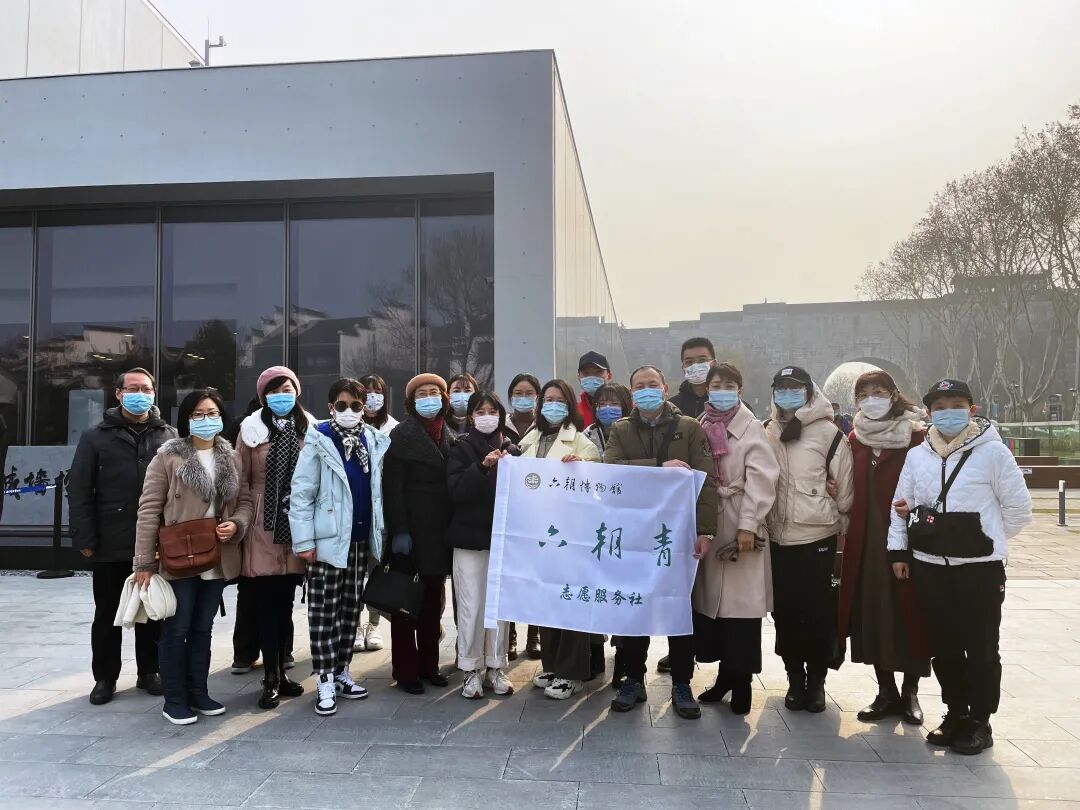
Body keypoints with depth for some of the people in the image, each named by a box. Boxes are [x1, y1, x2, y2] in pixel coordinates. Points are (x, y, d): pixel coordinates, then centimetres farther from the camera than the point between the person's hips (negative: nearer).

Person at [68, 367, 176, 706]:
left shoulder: (169, 436, 6)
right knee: (108, 614, 10)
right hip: (111, 544, -1)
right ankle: (105, 677, 24)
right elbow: (79, 491, 0)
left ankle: (149, 672, 25)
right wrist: (85, 538, -7)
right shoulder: (96, 437, 3)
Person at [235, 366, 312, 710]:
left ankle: (281, 673, 22)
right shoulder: (252, 429, 1)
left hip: (296, 525, 2)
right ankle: (271, 679, 8)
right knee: (267, 604, 0)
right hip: (263, 526, -2)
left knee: (285, 603, 11)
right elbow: (241, 481, 2)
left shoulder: (309, 428, 6)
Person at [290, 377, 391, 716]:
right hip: (329, 538, -5)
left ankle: (341, 671, 26)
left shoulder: (374, 441, 6)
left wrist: (380, 533, 7)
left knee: (351, 608, 13)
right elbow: (301, 493, -10)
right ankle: (325, 681, 10)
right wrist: (304, 540, -14)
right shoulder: (318, 441, -8)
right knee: (324, 612, 2)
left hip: (360, 539, 5)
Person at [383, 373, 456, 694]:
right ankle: (405, 670, 10)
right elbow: (393, 486, -10)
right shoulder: (401, 435, -4)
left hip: (440, 530, 5)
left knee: (433, 599, 12)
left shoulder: (451, 436, 12)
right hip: (411, 528, -5)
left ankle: (429, 665, 22)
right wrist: (398, 531, -16)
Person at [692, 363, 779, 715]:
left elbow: (760, 479, -10)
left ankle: (741, 680, 9)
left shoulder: (752, 428, -2)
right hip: (705, 525, 4)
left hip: (738, 526, -4)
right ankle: (726, 674, 21)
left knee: (741, 602, -3)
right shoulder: (700, 428, 12)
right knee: (710, 599, 7)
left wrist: (748, 524, -18)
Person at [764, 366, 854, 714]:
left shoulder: (828, 434, -5)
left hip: (817, 538, -3)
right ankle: (795, 678, 24)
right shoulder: (766, 433, 7)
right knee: (784, 611, 10)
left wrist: (842, 526, 2)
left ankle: (816, 679, 21)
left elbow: (846, 488, -2)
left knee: (818, 611, 4)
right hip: (776, 538, 4)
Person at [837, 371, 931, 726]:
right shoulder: (855, 439, 9)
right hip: (865, 541, 4)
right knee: (871, 614, 7)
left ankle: (910, 691, 22)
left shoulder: (917, 437, -5)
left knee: (908, 613, 5)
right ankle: (886, 691, 21)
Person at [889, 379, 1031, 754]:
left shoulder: (993, 452, -6)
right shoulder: (917, 455, 7)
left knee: (981, 647, 5)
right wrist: (898, 551, 6)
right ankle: (956, 712, 27)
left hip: (979, 568, -4)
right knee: (943, 645, 12)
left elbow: (1018, 509, -2)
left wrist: (985, 540, 4)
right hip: (929, 567, 4)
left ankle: (979, 721, 19)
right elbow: (902, 506, 11)